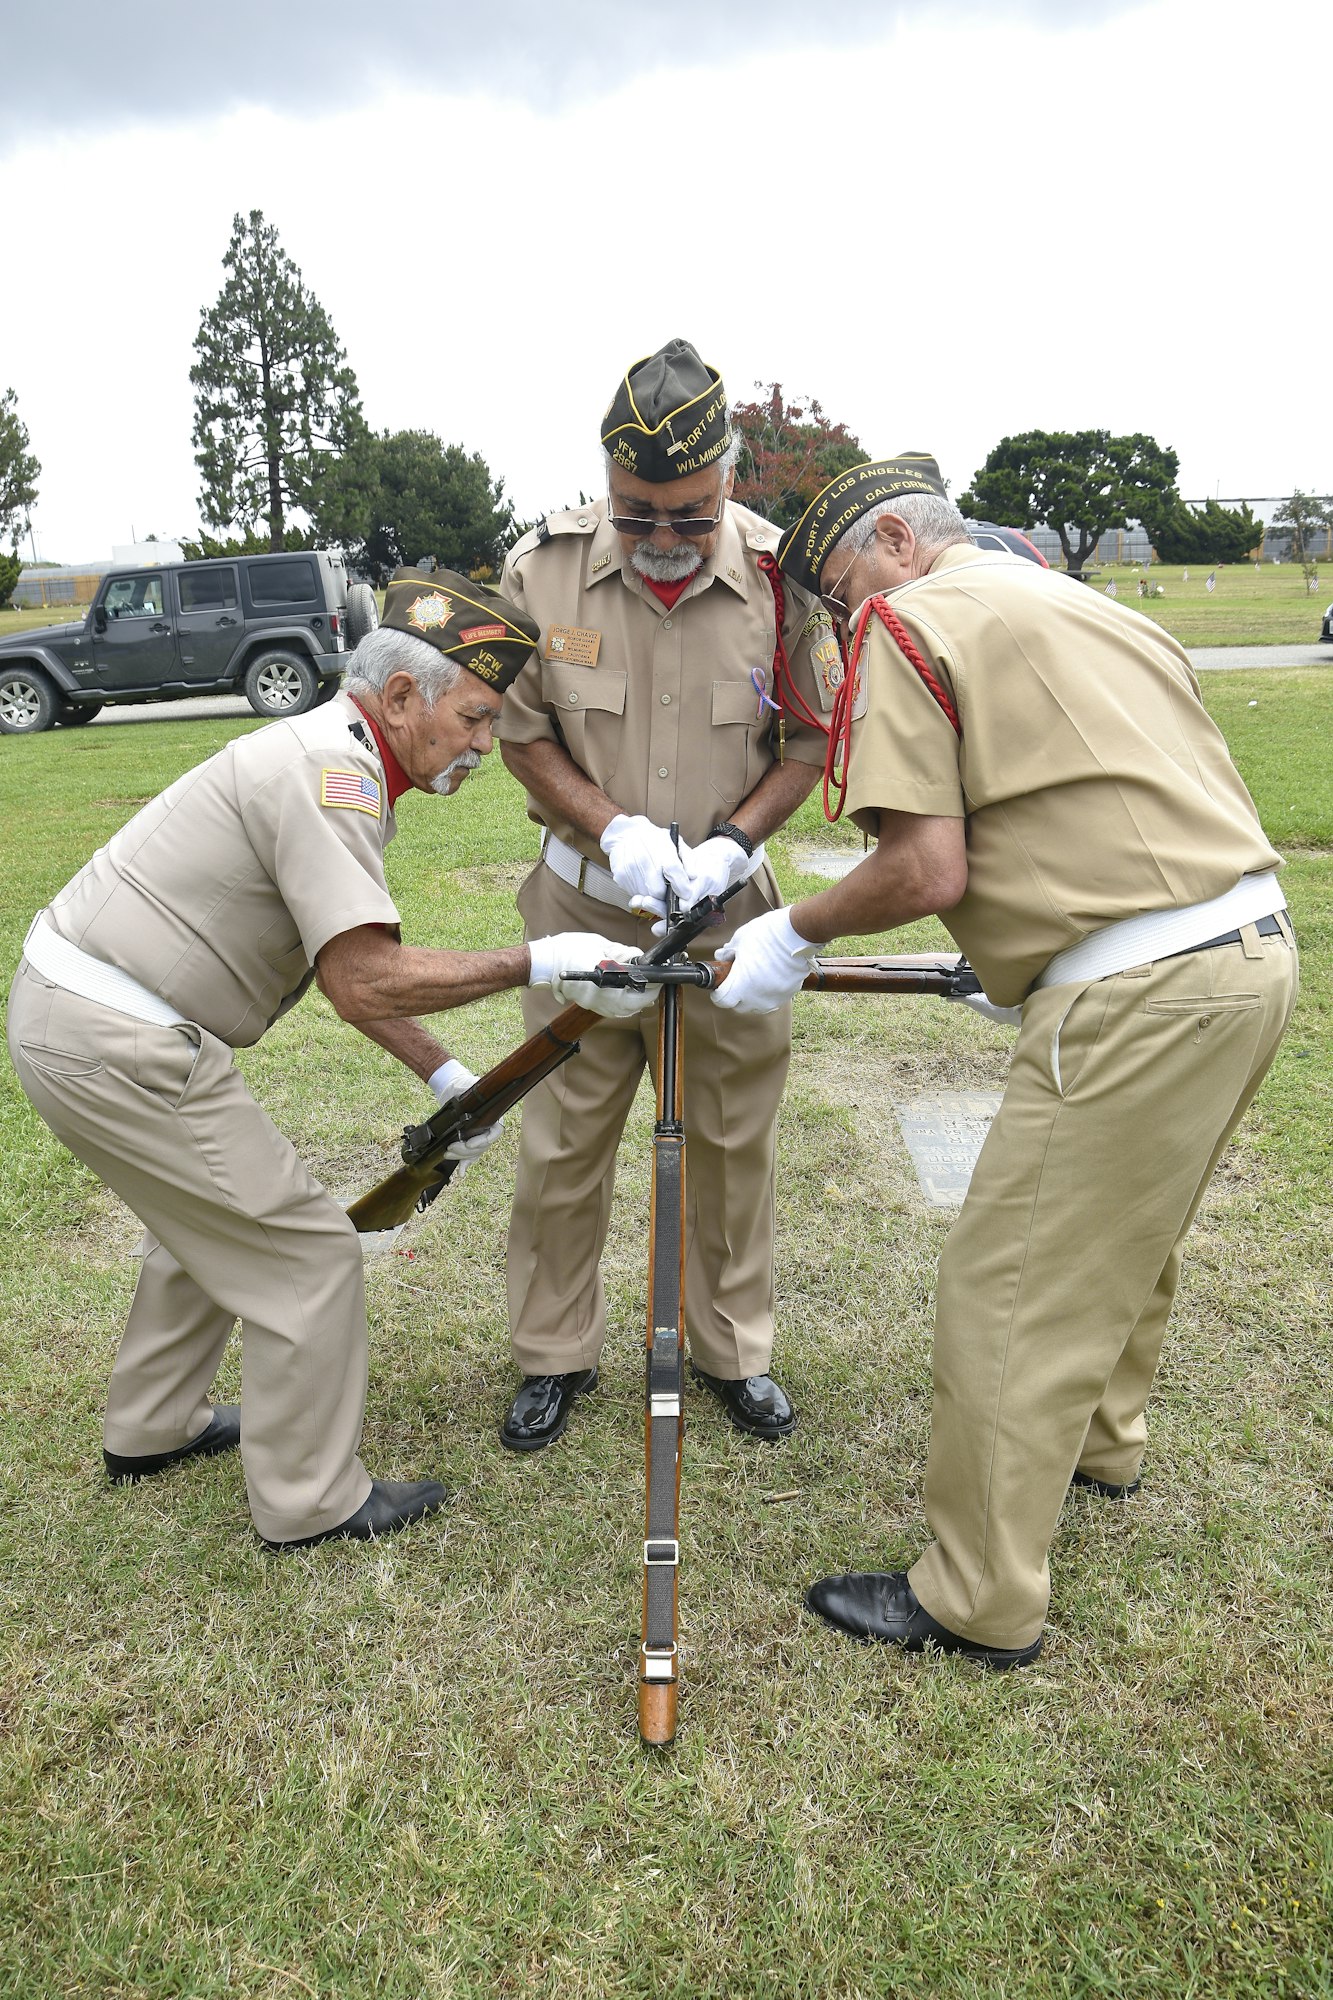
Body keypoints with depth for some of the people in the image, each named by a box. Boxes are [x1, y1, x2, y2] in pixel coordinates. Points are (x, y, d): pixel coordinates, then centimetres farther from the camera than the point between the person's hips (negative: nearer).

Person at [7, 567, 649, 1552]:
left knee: (212, 1221, 27)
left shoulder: (337, 763, 13)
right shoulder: (333, 771, -19)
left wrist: (444, 1075, 16)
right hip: (118, 1050, -10)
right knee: (307, 1253, 0)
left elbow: (351, 966, 17)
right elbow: (366, 983, -29)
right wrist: (537, 963, -22)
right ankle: (310, 1502, 16)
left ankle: (151, 1428, 45)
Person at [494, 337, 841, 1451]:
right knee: (562, 1142, 8)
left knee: (732, 1140, 11)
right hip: (585, 901, 0)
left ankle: (734, 1350, 33)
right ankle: (556, 1356, 29)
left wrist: (730, 841, -13)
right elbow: (522, 731, 0)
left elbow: (811, 737, 1)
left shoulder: (782, 575, -10)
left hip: (725, 906, 0)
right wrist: (614, 828, -15)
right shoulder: (542, 568, -9)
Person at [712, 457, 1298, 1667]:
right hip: (1257, 946, 10)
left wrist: (793, 934, 1)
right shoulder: (1087, 604, 21)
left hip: (1142, 996, -10)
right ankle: (1100, 1444, 51)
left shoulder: (911, 623, -4)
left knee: (1009, 1296, 2)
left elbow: (927, 869, -15)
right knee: (1126, 1238, 28)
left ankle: (981, 1604, 16)